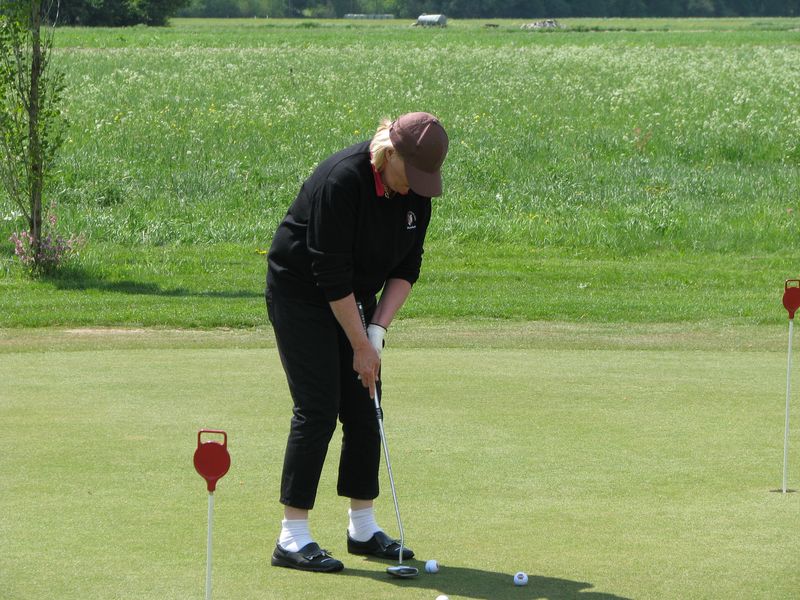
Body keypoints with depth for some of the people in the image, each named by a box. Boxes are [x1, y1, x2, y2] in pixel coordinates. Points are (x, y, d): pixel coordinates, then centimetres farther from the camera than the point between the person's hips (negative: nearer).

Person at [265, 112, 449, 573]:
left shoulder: (416, 192, -7)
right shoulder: (342, 181, -29)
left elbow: (407, 267, 0)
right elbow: (330, 273, -26)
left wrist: (378, 331, -11)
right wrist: (361, 345, -21)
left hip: (353, 297, 7)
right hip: (299, 291, -7)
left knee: (364, 410, 4)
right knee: (317, 409, -12)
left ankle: (363, 527, 14)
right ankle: (292, 538, -9)